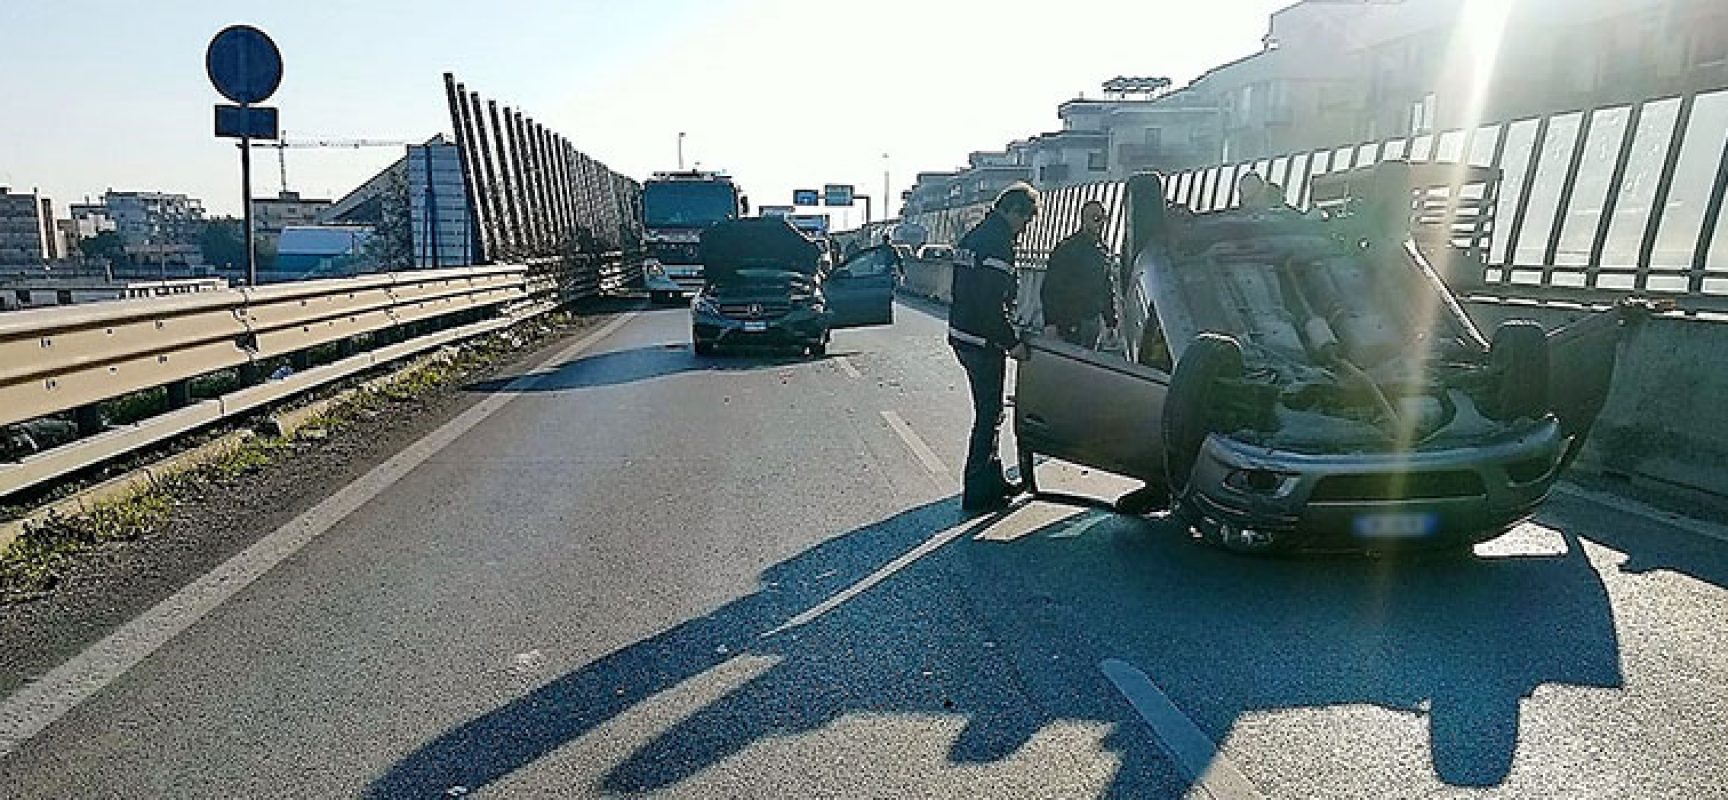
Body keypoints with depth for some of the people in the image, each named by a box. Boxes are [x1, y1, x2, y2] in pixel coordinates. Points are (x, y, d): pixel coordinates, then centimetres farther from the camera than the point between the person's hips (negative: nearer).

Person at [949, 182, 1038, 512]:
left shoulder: (973, 237, 15)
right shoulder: (998, 242, -17)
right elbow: (994, 305, -24)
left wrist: (1008, 335, 18)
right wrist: (1014, 342, -14)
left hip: (962, 335, 10)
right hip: (983, 343, -10)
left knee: (989, 412, 19)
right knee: (989, 416, -1)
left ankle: (992, 480, 30)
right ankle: (977, 494, 6)